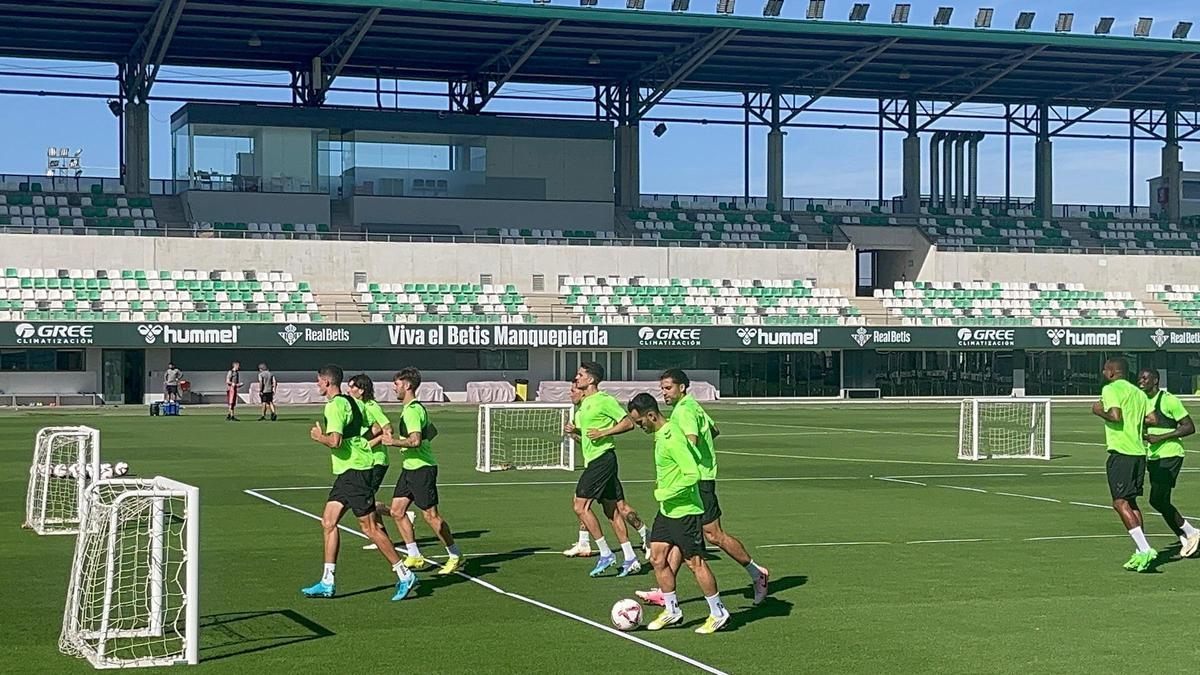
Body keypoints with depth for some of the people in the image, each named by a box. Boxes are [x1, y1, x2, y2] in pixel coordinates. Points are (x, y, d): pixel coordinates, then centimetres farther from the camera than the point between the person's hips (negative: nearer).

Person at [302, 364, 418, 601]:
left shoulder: (335, 405, -15)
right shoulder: (350, 402, 15)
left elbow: (335, 441, -26)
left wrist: (318, 436, -8)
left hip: (354, 470, -10)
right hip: (347, 473, 10)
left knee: (369, 527, -6)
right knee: (328, 522, 7)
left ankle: (405, 575, 1)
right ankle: (327, 583, 7)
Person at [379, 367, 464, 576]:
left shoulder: (413, 410, -18)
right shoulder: (414, 408, 15)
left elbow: (415, 440, -29)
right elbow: (431, 431, 26)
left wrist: (393, 441, -21)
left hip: (422, 468, -10)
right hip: (409, 467, 10)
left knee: (430, 515, -5)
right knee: (396, 510, 6)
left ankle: (455, 555, 6)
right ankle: (415, 556, 11)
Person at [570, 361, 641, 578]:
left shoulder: (604, 400, -10)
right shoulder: (584, 404, 18)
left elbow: (628, 423, -12)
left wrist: (603, 433, -17)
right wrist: (574, 430, 5)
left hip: (602, 459, -10)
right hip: (593, 460, 10)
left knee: (580, 505, -12)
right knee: (611, 509, 8)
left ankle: (606, 554, -7)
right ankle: (630, 559, 10)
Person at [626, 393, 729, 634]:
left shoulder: (673, 438, -23)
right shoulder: (659, 434, 8)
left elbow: (692, 475, -28)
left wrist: (665, 493, -19)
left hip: (684, 510, -10)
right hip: (667, 509, 10)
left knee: (695, 562, -1)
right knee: (658, 558, 8)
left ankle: (718, 613, 11)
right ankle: (672, 611, 19)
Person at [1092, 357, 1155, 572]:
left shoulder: (1110, 389, -6)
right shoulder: (1138, 393, 16)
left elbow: (1115, 416, -19)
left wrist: (1099, 411, -3)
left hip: (1121, 452, -8)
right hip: (1139, 451, 8)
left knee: (1121, 503, -8)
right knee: (1131, 502, 15)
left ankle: (1145, 549, -18)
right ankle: (1141, 552, 12)